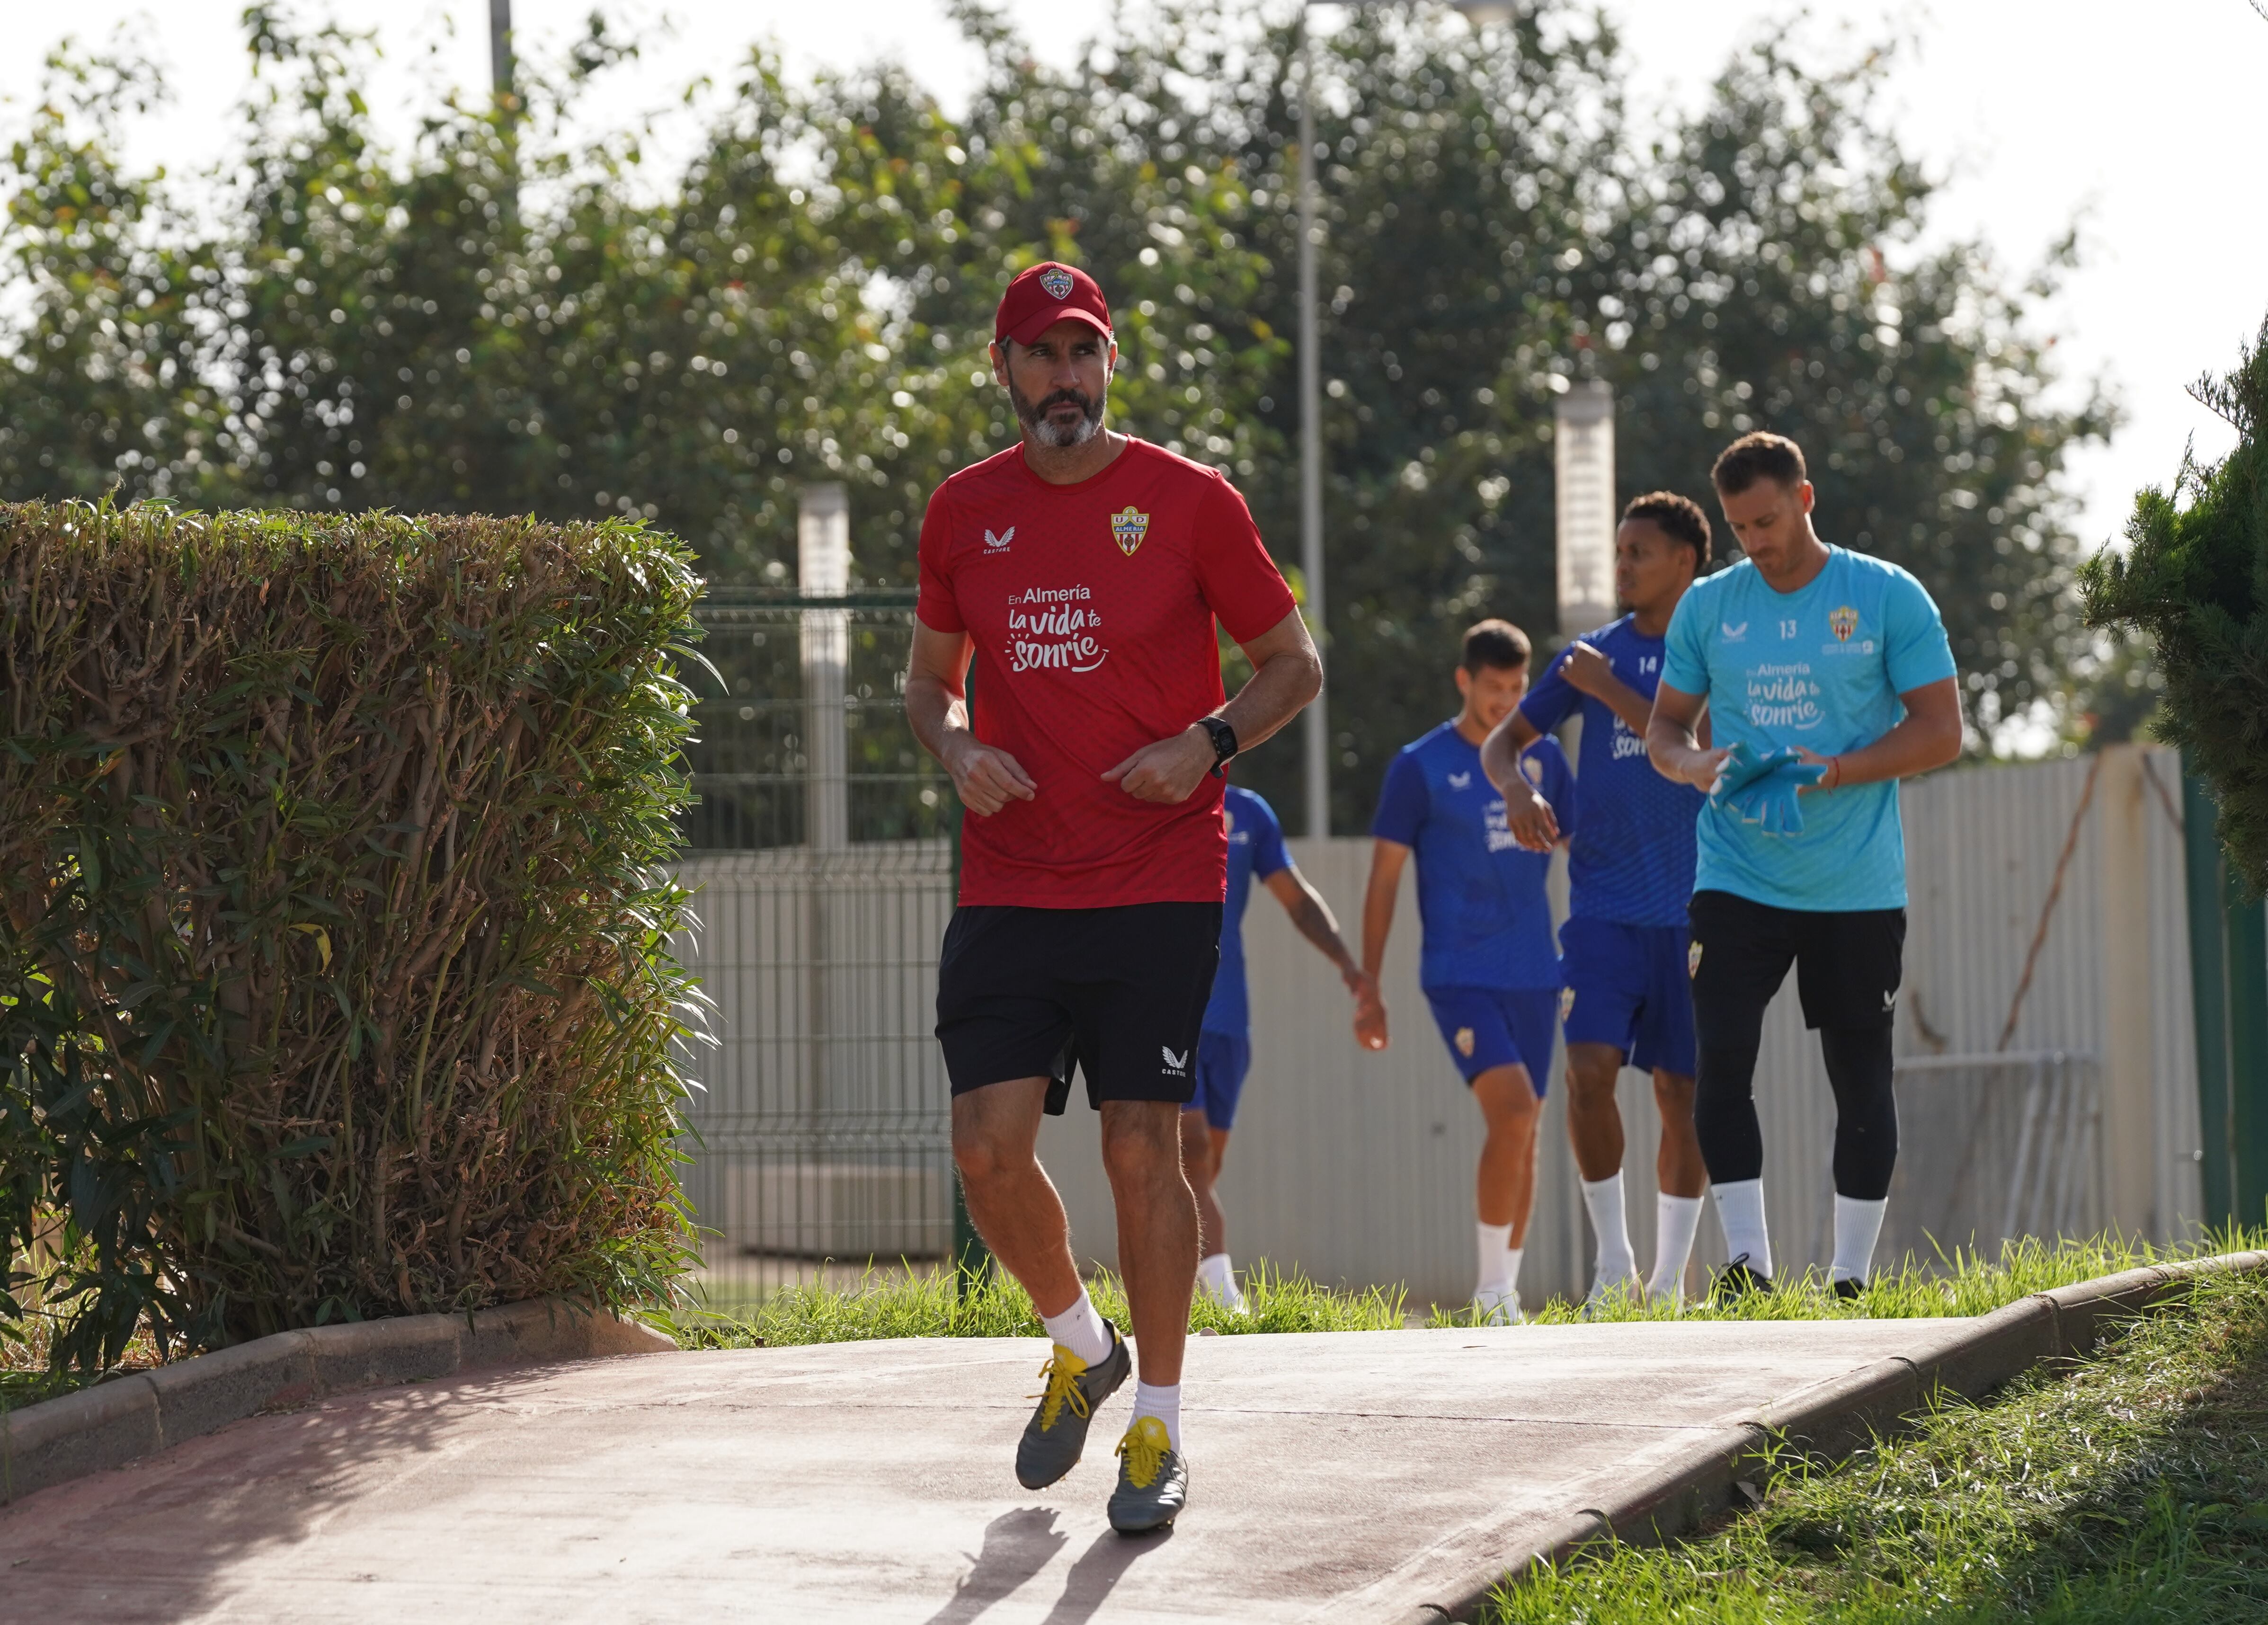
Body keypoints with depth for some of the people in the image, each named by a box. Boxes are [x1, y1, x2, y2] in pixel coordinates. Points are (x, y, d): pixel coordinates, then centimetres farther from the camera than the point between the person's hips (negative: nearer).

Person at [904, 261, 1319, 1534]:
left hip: (1159, 888, -3)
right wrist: (957, 750, -2)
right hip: (1008, 888, 3)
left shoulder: (1189, 501, -2)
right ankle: (1082, 1348, 22)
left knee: (1143, 1151, -4)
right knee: (990, 1147, -6)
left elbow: (1295, 664, 5)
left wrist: (1209, 742, -12)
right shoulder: (965, 511, 8)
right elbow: (931, 674, 20)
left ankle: (1161, 1428, 9)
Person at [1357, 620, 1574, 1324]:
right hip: (1459, 973, -5)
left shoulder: (1543, 757, 9)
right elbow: (1384, 881, -1)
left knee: (1523, 1131, 6)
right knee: (1512, 1110, -20)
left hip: (1534, 975, 5)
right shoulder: (1421, 766, -3)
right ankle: (1491, 1290, -13)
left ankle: (1506, 1294, 16)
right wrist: (1368, 989, -3)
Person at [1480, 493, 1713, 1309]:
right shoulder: (1595, 652, 10)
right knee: (1590, 1068, -14)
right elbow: (1503, 740, 16)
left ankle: (1670, 1278, 13)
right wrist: (1516, 787, -6)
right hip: (1604, 904, 2)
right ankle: (1613, 1259, -1)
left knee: (1683, 1092, 3)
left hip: (1692, 907, -2)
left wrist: (1612, 693, -13)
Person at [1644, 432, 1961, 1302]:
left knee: (1861, 1081, 3)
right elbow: (1664, 725, 14)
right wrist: (1694, 763, -10)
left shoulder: (1888, 597, -2)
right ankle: (1746, 1263, -7)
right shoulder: (1707, 605, 7)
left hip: (1857, 889, -2)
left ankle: (1851, 1278, 12)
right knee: (1721, 1061, -11)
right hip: (1736, 880, 2)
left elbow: (1940, 731, -4)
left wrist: (1838, 772, -18)